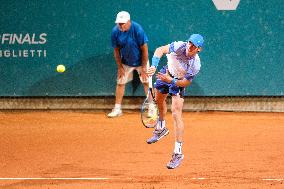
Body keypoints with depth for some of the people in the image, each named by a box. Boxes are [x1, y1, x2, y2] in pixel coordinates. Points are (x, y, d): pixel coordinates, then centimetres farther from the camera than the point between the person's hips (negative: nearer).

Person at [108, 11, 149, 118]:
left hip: (140, 61, -3)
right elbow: (116, 50, -4)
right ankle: (117, 109, 11)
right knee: (120, 82, 3)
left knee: (146, 82, -4)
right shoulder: (115, 31, -16)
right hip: (126, 62, 3)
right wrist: (120, 67, -5)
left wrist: (143, 68, -17)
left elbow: (144, 49, -20)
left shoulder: (137, 29, -27)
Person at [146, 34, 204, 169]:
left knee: (176, 114, -17)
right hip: (167, 72, 4)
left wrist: (170, 80, -40)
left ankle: (178, 153, -14)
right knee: (159, 100, 27)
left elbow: (186, 83, -26)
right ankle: (161, 128, 57)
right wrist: (154, 65, -49)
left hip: (179, 82, -4)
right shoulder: (179, 46, -32)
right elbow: (160, 50, -34)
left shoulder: (196, 65, -34)